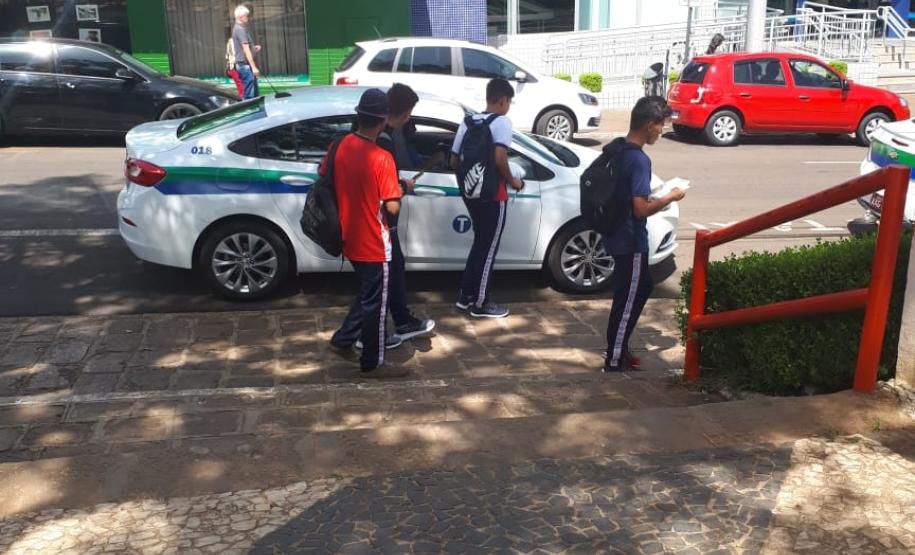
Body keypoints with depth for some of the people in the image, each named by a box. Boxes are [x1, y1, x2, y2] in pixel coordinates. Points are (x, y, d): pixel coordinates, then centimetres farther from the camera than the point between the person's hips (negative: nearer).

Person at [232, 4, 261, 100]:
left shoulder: (237, 28, 17)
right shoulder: (241, 29, -15)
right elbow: (245, 49, -21)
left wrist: (254, 48, 12)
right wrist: (253, 67, -23)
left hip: (244, 64, 10)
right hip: (245, 65, -10)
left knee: (255, 94, 15)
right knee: (249, 95, -8)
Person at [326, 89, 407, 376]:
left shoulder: (339, 146, -2)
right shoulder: (381, 158, -22)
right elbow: (392, 208, -21)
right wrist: (400, 190, -1)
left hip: (350, 239, 7)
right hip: (374, 243, -7)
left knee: (367, 293, 26)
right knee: (376, 301, 7)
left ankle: (344, 338, 35)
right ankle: (372, 363, 18)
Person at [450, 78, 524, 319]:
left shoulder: (468, 122, 11)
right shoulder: (501, 121, -11)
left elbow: (454, 161, 11)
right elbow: (499, 158, -25)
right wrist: (512, 181, -10)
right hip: (492, 196, -8)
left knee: (480, 243, 21)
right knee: (488, 248, 3)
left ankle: (466, 295, 25)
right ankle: (480, 304, 11)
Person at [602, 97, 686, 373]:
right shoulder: (639, 160, -22)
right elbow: (641, 209, -25)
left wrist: (651, 198, 14)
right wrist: (670, 197, -11)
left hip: (616, 236, 9)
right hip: (630, 241, -9)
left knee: (643, 287, 22)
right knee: (628, 299, 4)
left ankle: (619, 348, 29)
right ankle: (614, 360, 16)